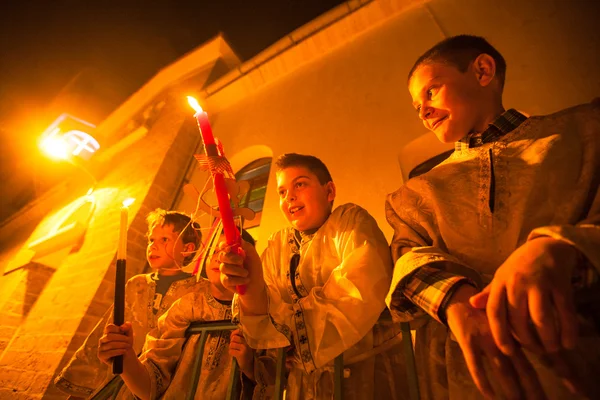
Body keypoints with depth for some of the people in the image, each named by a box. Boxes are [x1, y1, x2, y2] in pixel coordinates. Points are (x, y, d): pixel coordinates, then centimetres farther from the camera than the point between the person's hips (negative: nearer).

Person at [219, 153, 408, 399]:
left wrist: (292, 314, -7)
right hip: (304, 379, 4)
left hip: (369, 369, -3)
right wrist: (252, 292, -27)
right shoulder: (276, 246, 6)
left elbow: (361, 289, -21)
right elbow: (267, 324, -4)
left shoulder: (350, 220, -6)